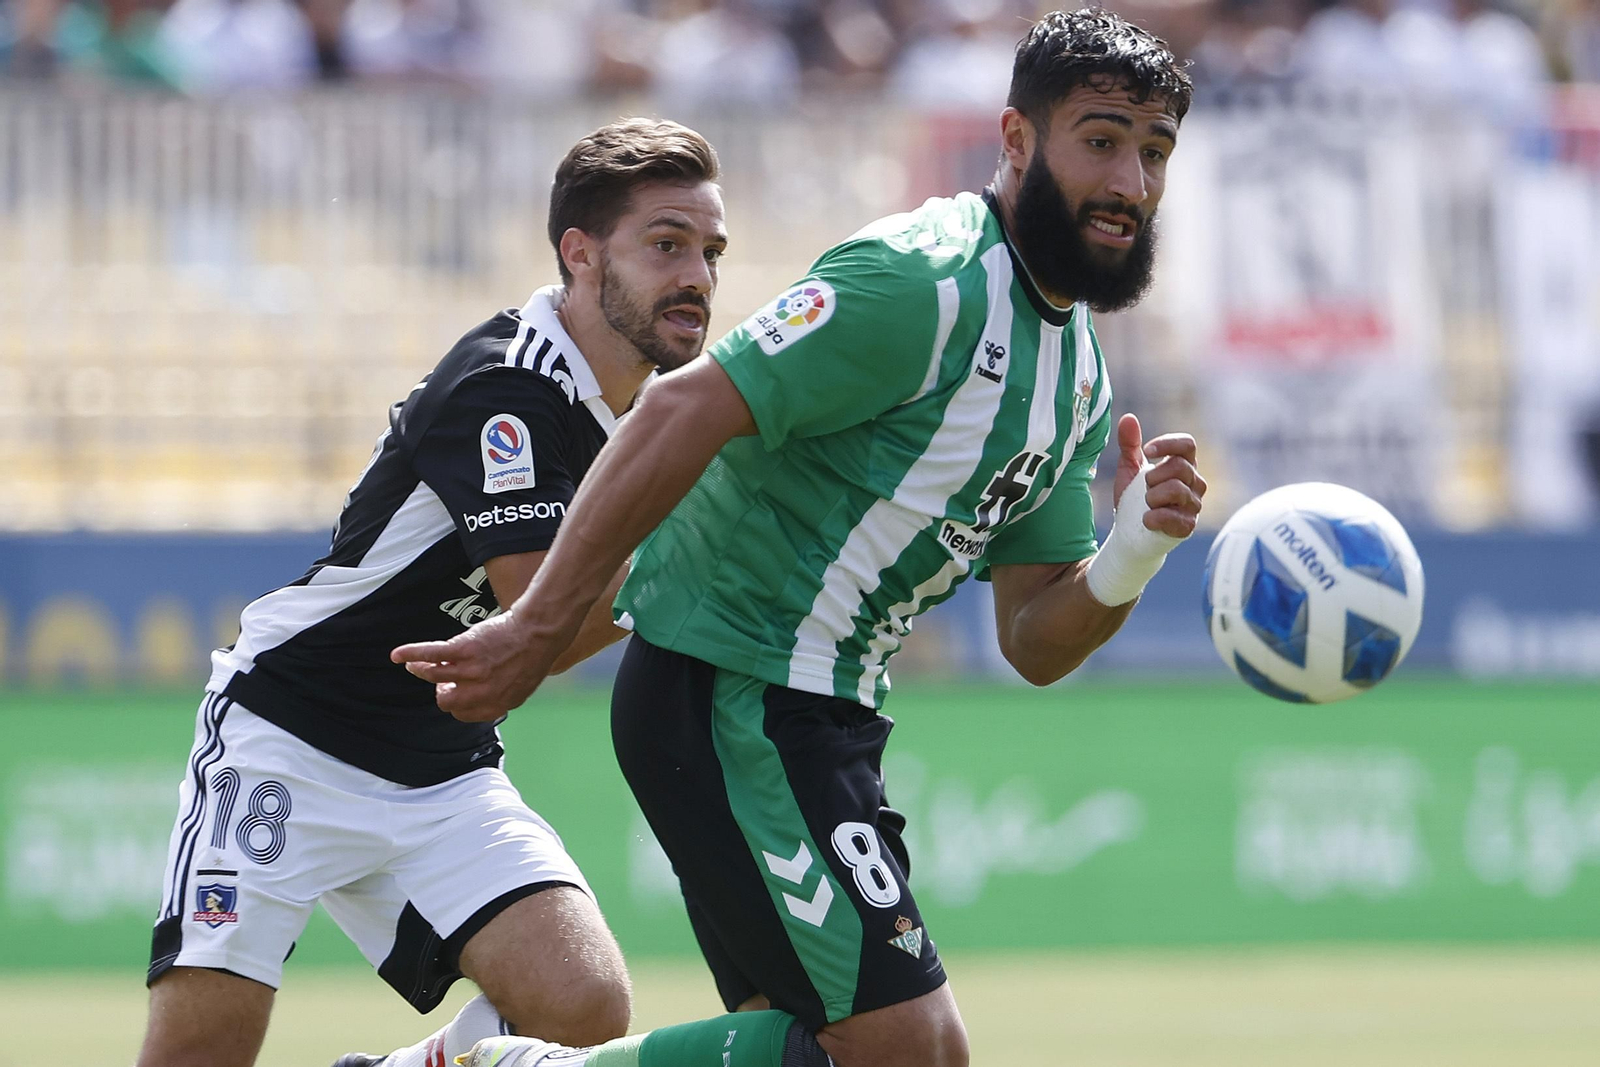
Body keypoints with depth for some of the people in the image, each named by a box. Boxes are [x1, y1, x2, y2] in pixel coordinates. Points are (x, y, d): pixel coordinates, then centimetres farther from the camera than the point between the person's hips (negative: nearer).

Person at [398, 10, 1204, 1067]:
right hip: (728, 693, -10)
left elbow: (1033, 642, 12)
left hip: (817, 714, 10)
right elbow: (685, 411, -23)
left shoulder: (1080, 371, 12)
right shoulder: (918, 282, -17)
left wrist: (1129, 560, -10)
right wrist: (539, 630, -24)